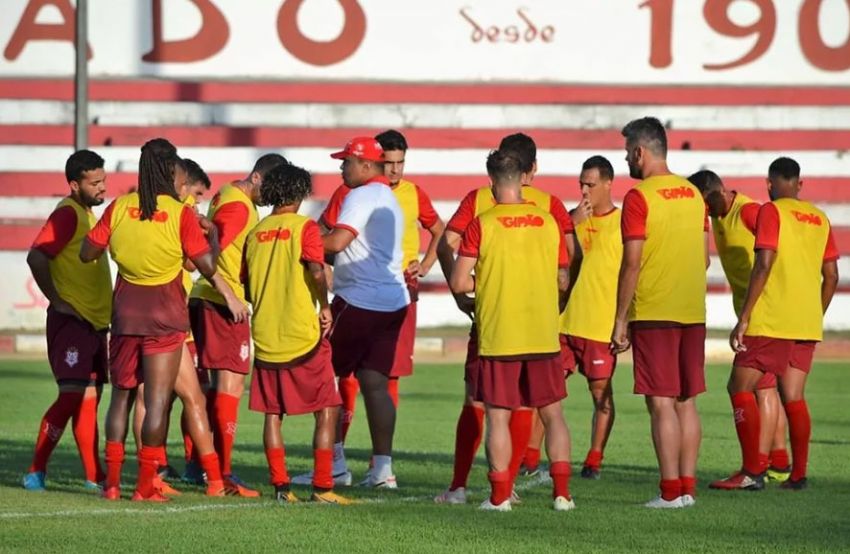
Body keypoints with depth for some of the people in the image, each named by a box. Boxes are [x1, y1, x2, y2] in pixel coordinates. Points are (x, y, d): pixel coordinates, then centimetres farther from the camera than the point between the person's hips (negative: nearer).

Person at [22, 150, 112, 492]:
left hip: (94, 322, 9)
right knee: (72, 395, -15)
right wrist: (56, 300, -18)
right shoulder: (67, 213, -13)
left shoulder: (87, 213, 16)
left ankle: (94, 476, 10)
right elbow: (36, 257, -24)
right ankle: (36, 472, -12)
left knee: (89, 398, 9)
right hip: (71, 321, -9)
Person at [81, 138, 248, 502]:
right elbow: (206, 266, -9)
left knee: (122, 394, 13)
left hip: (125, 308, 3)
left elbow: (87, 253, 1)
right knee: (157, 398, 0)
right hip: (165, 314, -3)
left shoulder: (119, 208, -2)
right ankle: (146, 484, -3)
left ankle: (112, 481, 11)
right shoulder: (180, 214, -10)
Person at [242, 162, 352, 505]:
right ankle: (322, 487, -2)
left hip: (265, 337, 4)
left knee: (272, 413, 11)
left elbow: (246, 286, 10)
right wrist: (325, 306, -8)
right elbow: (316, 271, -21)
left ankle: (280, 486, 5)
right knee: (326, 410, 4)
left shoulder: (255, 233, 7)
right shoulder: (304, 227, -6)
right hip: (303, 335, -4)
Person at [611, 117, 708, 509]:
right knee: (686, 402, 10)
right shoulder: (693, 194, 11)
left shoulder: (639, 197, -10)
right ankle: (688, 487, 10)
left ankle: (671, 491, -8)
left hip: (653, 314, -7)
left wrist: (620, 320, -8)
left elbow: (632, 263, -13)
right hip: (693, 314, 7)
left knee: (661, 403, -6)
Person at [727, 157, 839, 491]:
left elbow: (763, 265, -15)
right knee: (794, 397, 10)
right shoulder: (819, 219, 13)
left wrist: (743, 318, -14)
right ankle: (798, 473, 5)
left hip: (770, 322, -6)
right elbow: (831, 276, 14)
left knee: (740, 388, 1)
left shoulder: (772, 212, -6)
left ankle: (753, 472, -7)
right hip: (807, 325, 6)